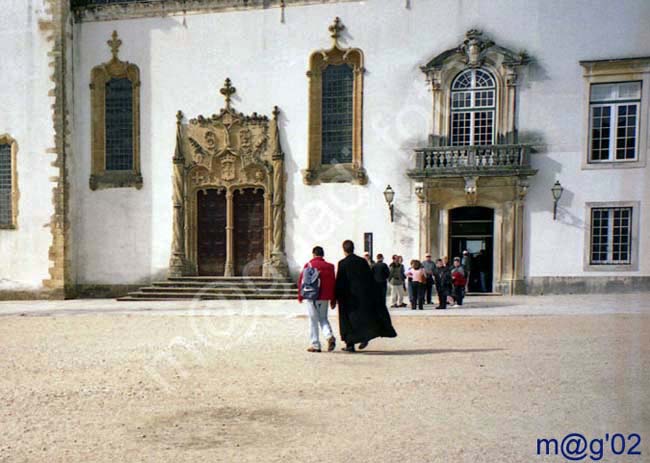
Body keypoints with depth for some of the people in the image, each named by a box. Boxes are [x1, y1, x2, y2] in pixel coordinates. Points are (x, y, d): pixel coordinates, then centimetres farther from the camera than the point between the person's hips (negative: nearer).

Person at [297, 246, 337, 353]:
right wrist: (333, 300, 11)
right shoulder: (329, 266, 2)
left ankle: (315, 345, 6)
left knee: (313, 321, 5)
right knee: (323, 319, 17)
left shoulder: (308, 265, -4)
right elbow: (333, 284, 4)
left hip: (312, 297, -2)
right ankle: (330, 336, -7)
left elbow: (301, 281, -2)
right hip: (325, 298, 3)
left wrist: (300, 296, 10)